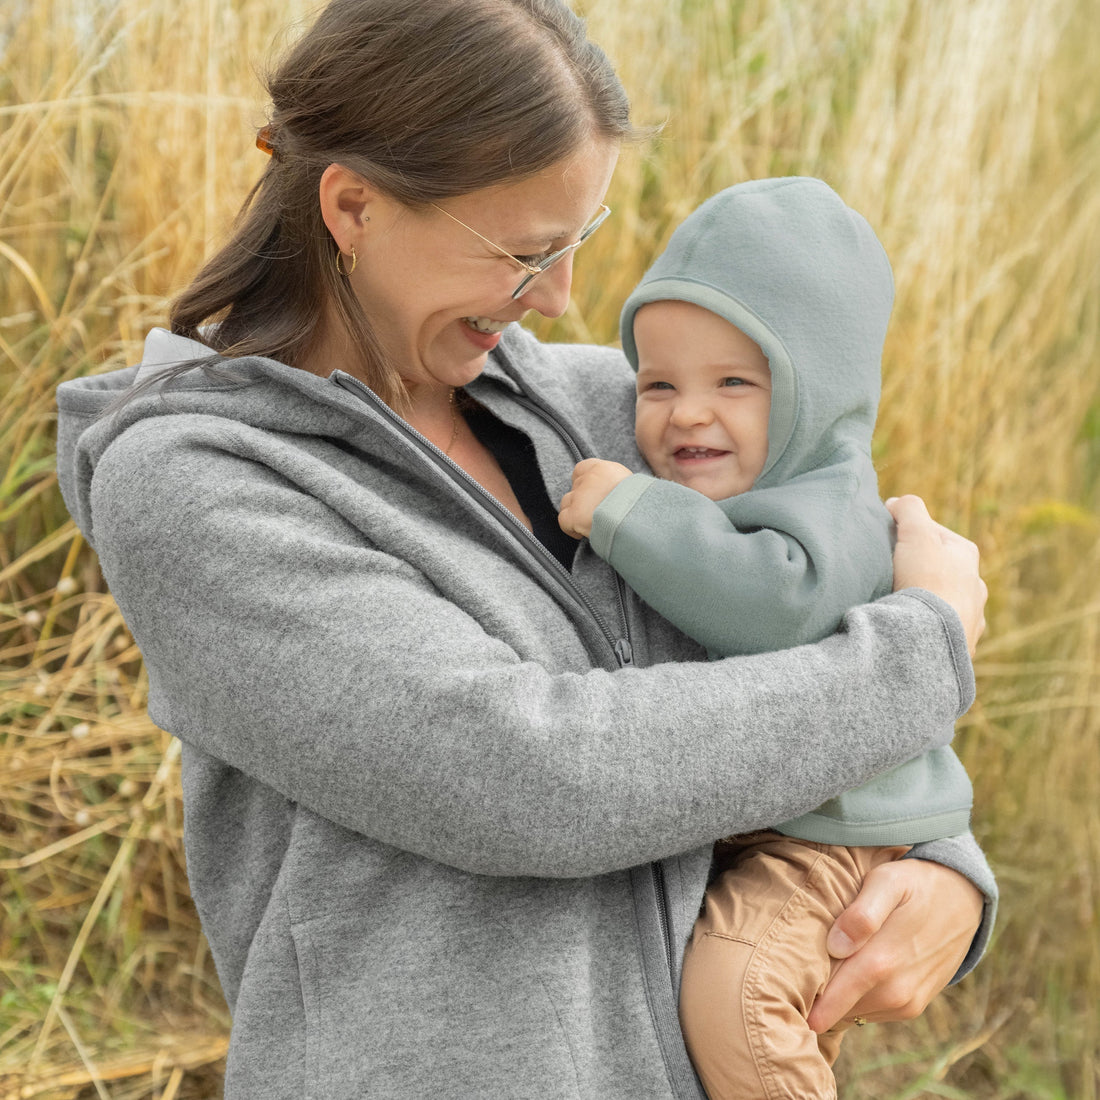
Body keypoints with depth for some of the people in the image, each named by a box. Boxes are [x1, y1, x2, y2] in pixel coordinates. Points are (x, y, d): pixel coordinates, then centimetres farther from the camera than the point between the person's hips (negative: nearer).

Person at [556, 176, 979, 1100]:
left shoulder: (835, 503, -19)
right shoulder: (708, 496, 9)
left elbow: (777, 603, -41)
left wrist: (632, 514, -35)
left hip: (824, 837, -10)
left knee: (732, 989, -29)